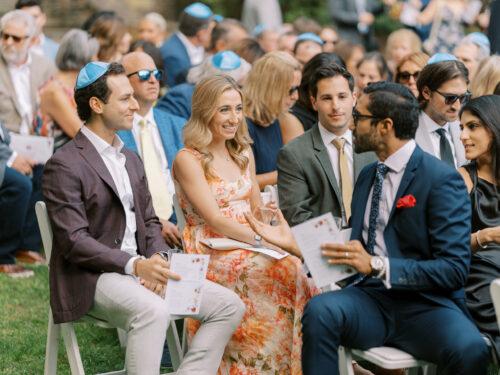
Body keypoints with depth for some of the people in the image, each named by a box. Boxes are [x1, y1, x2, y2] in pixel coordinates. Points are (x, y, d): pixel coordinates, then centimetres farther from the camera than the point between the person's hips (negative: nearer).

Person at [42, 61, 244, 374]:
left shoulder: (131, 159, 17)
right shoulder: (64, 166, -9)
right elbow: (74, 241, -16)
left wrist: (156, 261, -4)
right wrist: (135, 265, -24)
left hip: (140, 269, 8)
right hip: (92, 278, -8)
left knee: (229, 305, -5)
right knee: (153, 311, -37)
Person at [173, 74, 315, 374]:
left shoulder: (243, 153, 15)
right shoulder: (188, 160, -6)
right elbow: (214, 219, -14)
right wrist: (262, 239, -24)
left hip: (248, 244, 6)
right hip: (210, 254, -6)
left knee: (301, 265, -25)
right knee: (287, 269, -30)